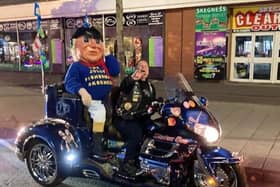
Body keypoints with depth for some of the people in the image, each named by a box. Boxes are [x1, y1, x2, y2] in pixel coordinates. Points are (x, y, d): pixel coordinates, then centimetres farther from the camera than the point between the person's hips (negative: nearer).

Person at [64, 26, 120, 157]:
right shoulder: (77, 66, 0)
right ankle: (97, 146, -18)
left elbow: (116, 71, 5)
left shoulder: (103, 64, 18)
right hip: (92, 101, -7)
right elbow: (69, 82, -10)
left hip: (106, 100, 7)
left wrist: (107, 56, 9)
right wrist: (82, 91, -28)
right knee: (99, 114, -29)